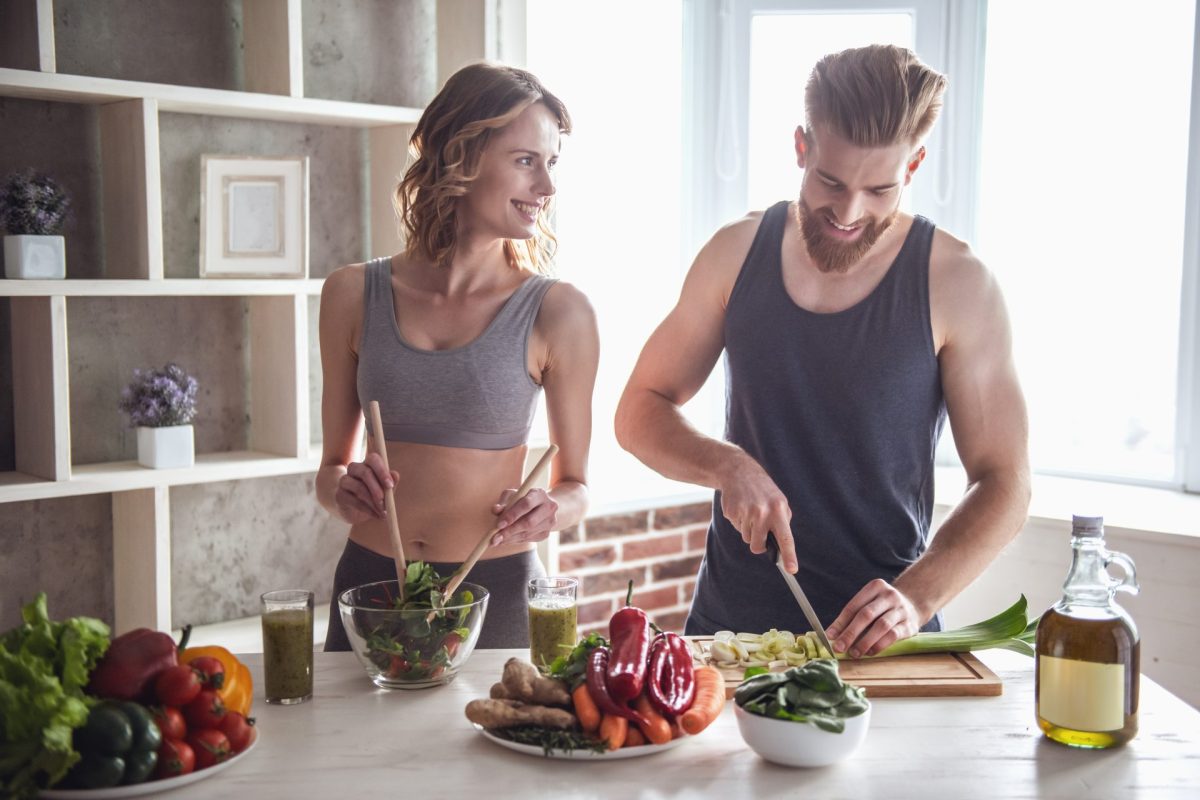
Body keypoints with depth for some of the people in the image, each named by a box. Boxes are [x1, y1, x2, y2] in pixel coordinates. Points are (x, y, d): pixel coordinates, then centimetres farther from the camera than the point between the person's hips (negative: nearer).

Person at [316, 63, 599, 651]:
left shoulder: (558, 312, -7)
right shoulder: (353, 295, -1)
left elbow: (575, 483, 3)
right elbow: (331, 465, 9)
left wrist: (551, 510, -18)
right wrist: (344, 491, -12)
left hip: (496, 592, -2)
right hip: (370, 582, 2)